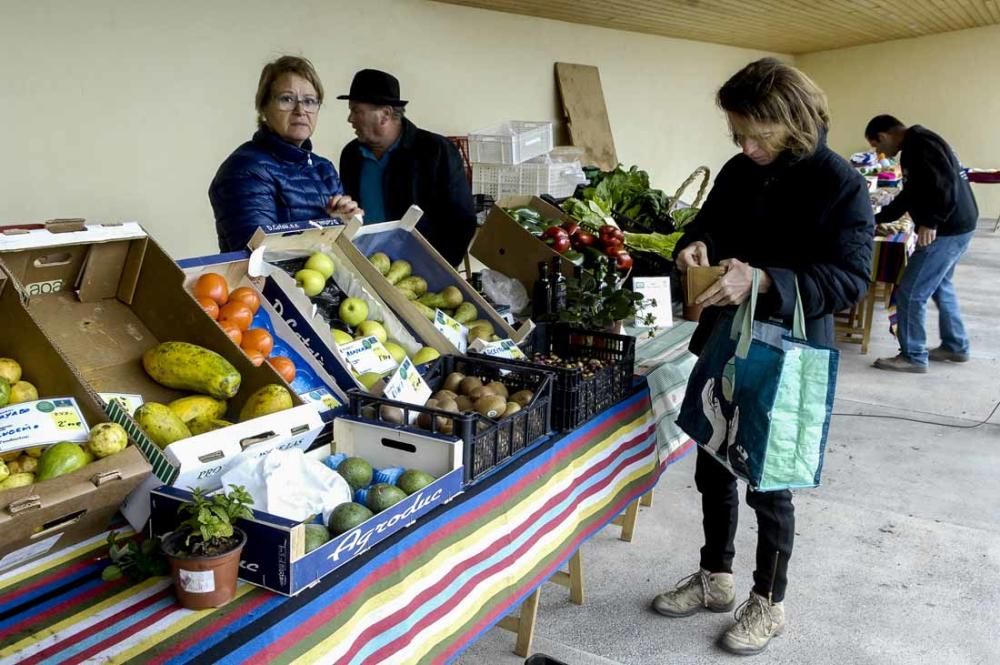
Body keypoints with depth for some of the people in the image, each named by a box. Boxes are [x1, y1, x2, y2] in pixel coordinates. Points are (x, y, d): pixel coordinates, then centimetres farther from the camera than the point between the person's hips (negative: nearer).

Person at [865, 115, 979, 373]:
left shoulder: (919, 144, -17)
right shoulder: (914, 145, 17)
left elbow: (946, 184, -28)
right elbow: (910, 195, 24)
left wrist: (931, 222, -26)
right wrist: (877, 219, 26)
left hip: (948, 229, -11)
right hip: (955, 226, 11)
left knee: (910, 293, -5)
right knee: (939, 286, 25)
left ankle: (913, 357, 6)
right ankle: (955, 346, 36)